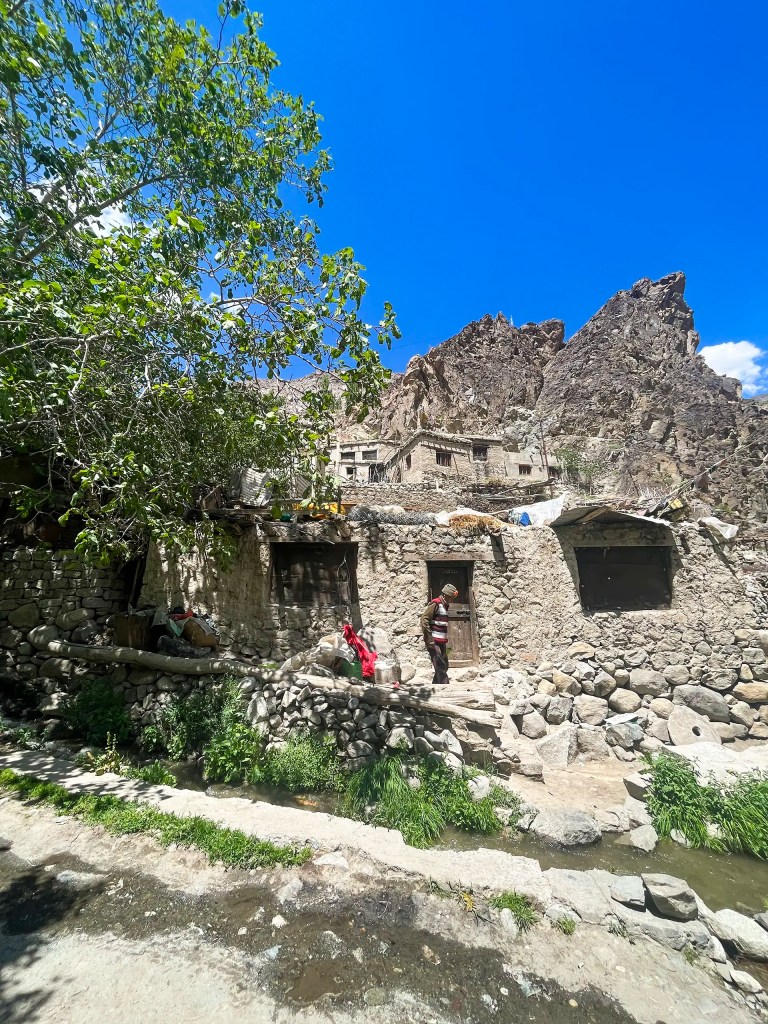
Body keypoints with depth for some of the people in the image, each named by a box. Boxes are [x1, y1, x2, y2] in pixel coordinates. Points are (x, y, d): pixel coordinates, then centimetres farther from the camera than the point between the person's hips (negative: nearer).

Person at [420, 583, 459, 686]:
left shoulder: (445, 605, 16)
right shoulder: (435, 604, -12)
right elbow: (424, 619, -20)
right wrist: (429, 639, -21)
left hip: (442, 642, 10)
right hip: (434, 642, -9)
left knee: (444, 667, 14)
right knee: (441, 668, -8)